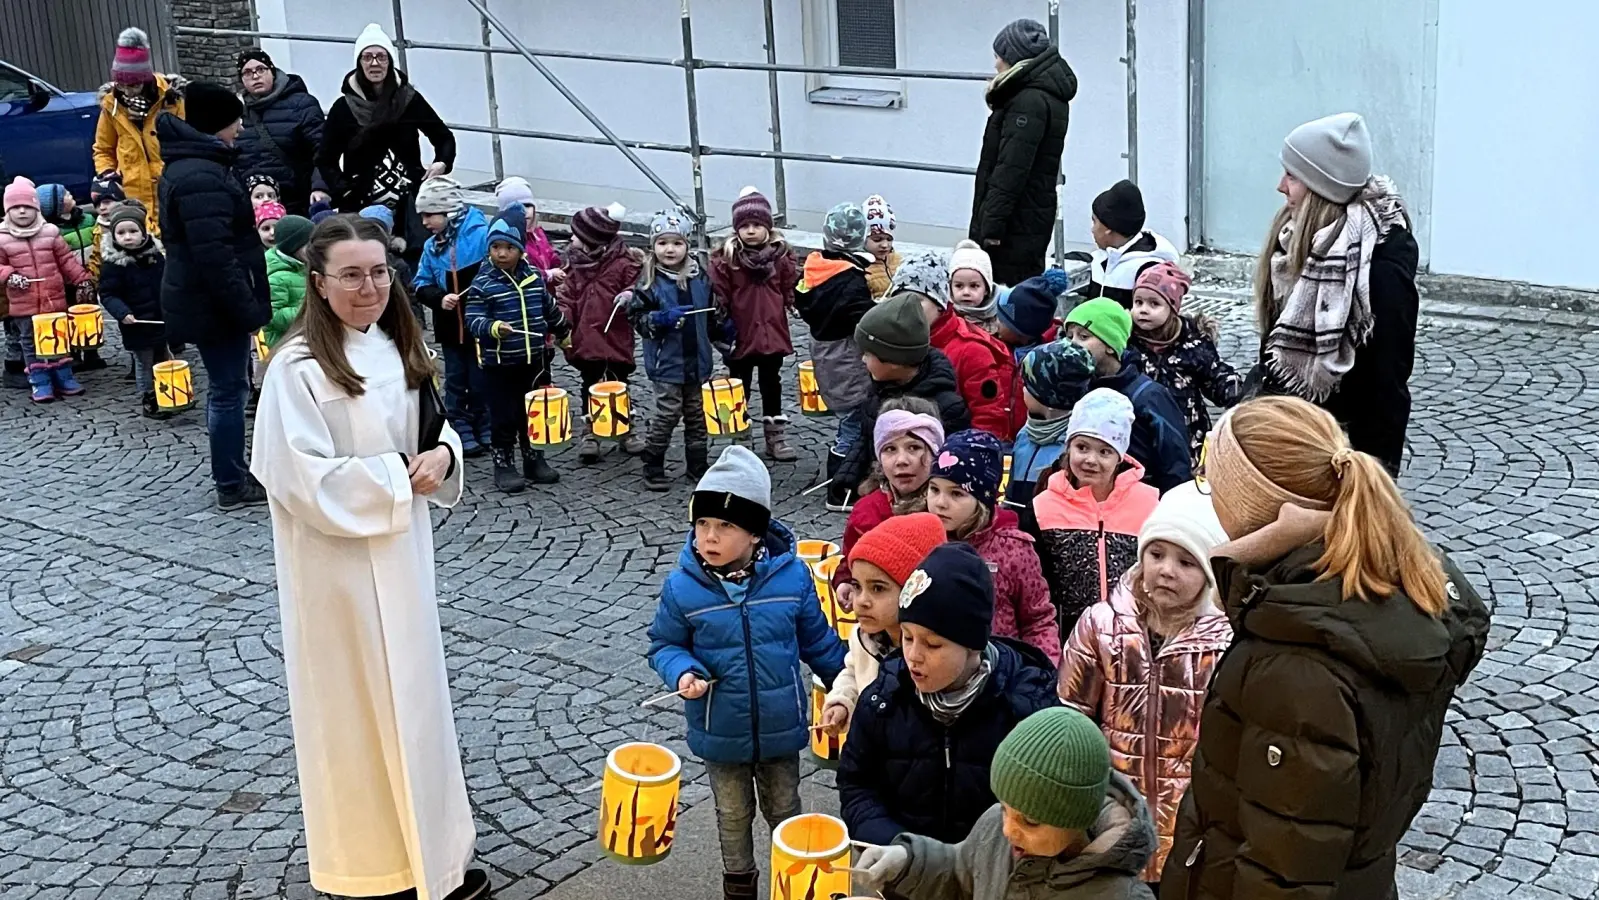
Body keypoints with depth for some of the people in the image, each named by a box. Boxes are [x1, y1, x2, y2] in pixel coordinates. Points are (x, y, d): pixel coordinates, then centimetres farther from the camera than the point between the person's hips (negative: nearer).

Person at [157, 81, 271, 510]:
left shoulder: (189, 165, 14)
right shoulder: (203, 178, -22)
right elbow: (215, 255, -28)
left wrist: (247, 304, 21)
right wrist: (247, 308, -24)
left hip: (203, 300, 11)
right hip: (215, 303, -11)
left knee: (226, 386, 18)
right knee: (229, 390, -2)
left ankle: (233, 475, 28)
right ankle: (232, 486, 6)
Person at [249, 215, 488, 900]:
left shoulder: (396, 349, 5)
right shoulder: (299, 367, -18)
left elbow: (434, 431, 15)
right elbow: (300, 476, -22)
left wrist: (442, 455, -8)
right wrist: (397, 476, -17)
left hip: (401, 549, 7)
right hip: (338, 561, -7)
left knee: (412, 698, 16)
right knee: (355, 706, 4)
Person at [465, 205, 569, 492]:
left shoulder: (534, 277, 3)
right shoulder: (482, 283, -11)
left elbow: (549, 308, 18)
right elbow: (474, 320, -16)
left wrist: (564, 331, 30)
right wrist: (493, 328, -35)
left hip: (535, 360, 4)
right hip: (499, 363, -4)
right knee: (505, 417, 2)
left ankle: (535, 460, 27)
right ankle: (504, 466, 13)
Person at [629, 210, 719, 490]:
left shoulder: (699, 277, 4)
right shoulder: (649, 281, -9)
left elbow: (711, 315, 17)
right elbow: (636, 317, -11)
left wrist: (722, 329, 4)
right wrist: (662, 319, -25)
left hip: (696, 359, 5)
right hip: (665, 361, -5)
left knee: (696, 413, 14)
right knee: (668, 413, -4)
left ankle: (698, 465, 26)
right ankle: (652, 468, 10)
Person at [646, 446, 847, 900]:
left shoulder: (792, 576, -14)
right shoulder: (681, 587, -17)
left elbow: (818, 641, 0)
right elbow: (664, 644, -3)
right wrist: (682, 672, -24)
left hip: (780, 726, 0)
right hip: (720, 731, 0)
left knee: (785, 812, 20)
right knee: (733, 816, 20)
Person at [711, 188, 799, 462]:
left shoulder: (781, 256, -1)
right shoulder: (725, 259, -9)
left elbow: (791, 290, 7)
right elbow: (718, 298, -9)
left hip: (772, 334, 2)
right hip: (740, 337, -2)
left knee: (771, 386, 15)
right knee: (740, 388, 11)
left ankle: (776, 437, 25)